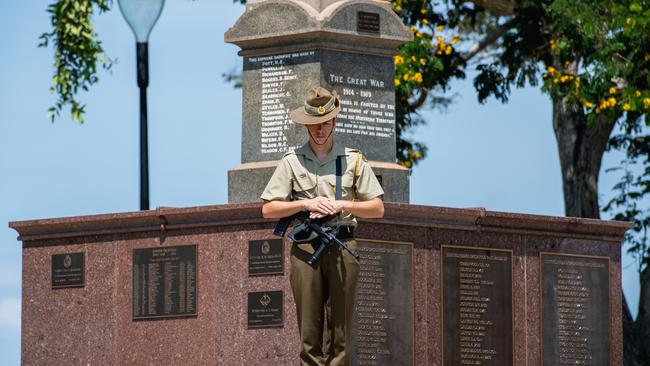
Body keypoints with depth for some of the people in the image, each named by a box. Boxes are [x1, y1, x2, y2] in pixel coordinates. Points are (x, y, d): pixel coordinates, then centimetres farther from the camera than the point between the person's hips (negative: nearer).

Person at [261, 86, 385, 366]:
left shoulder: (353, 160, 10)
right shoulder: (292, 161, 9)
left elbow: (377, 208, 8)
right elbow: (268, 210, 6)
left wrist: (340, 205, -7)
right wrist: (306, 204, -8)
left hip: (343, 247, 0)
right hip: (305, 248, 0)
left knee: (340, 328, -2)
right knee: (309, 329, -3)